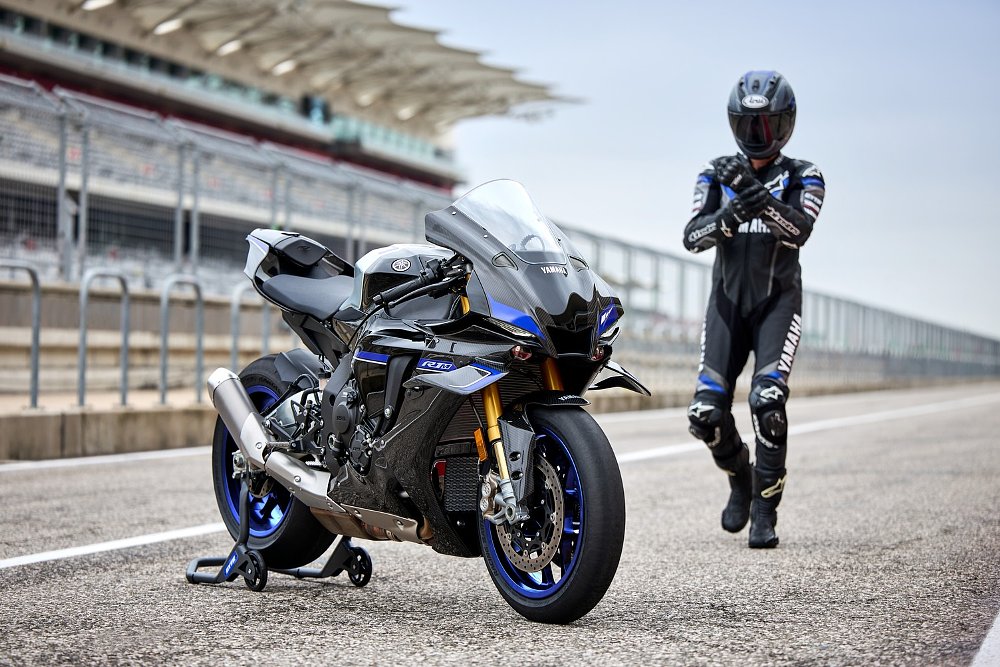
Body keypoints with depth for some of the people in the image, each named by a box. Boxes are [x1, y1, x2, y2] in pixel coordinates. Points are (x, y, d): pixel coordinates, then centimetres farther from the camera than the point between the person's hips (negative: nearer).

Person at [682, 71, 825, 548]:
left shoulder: (803, 177, 2)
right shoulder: (716, 174, 8)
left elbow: (800, 231, -19)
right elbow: (692, 237, -6)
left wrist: (758, 193, -32)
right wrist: (730, 214, -25)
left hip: (778, 302, -2)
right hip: (727, 300, 2)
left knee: (768, 403, -20)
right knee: (707, 413, -7)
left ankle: (764, 512, -6)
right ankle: (739, 477, 25)